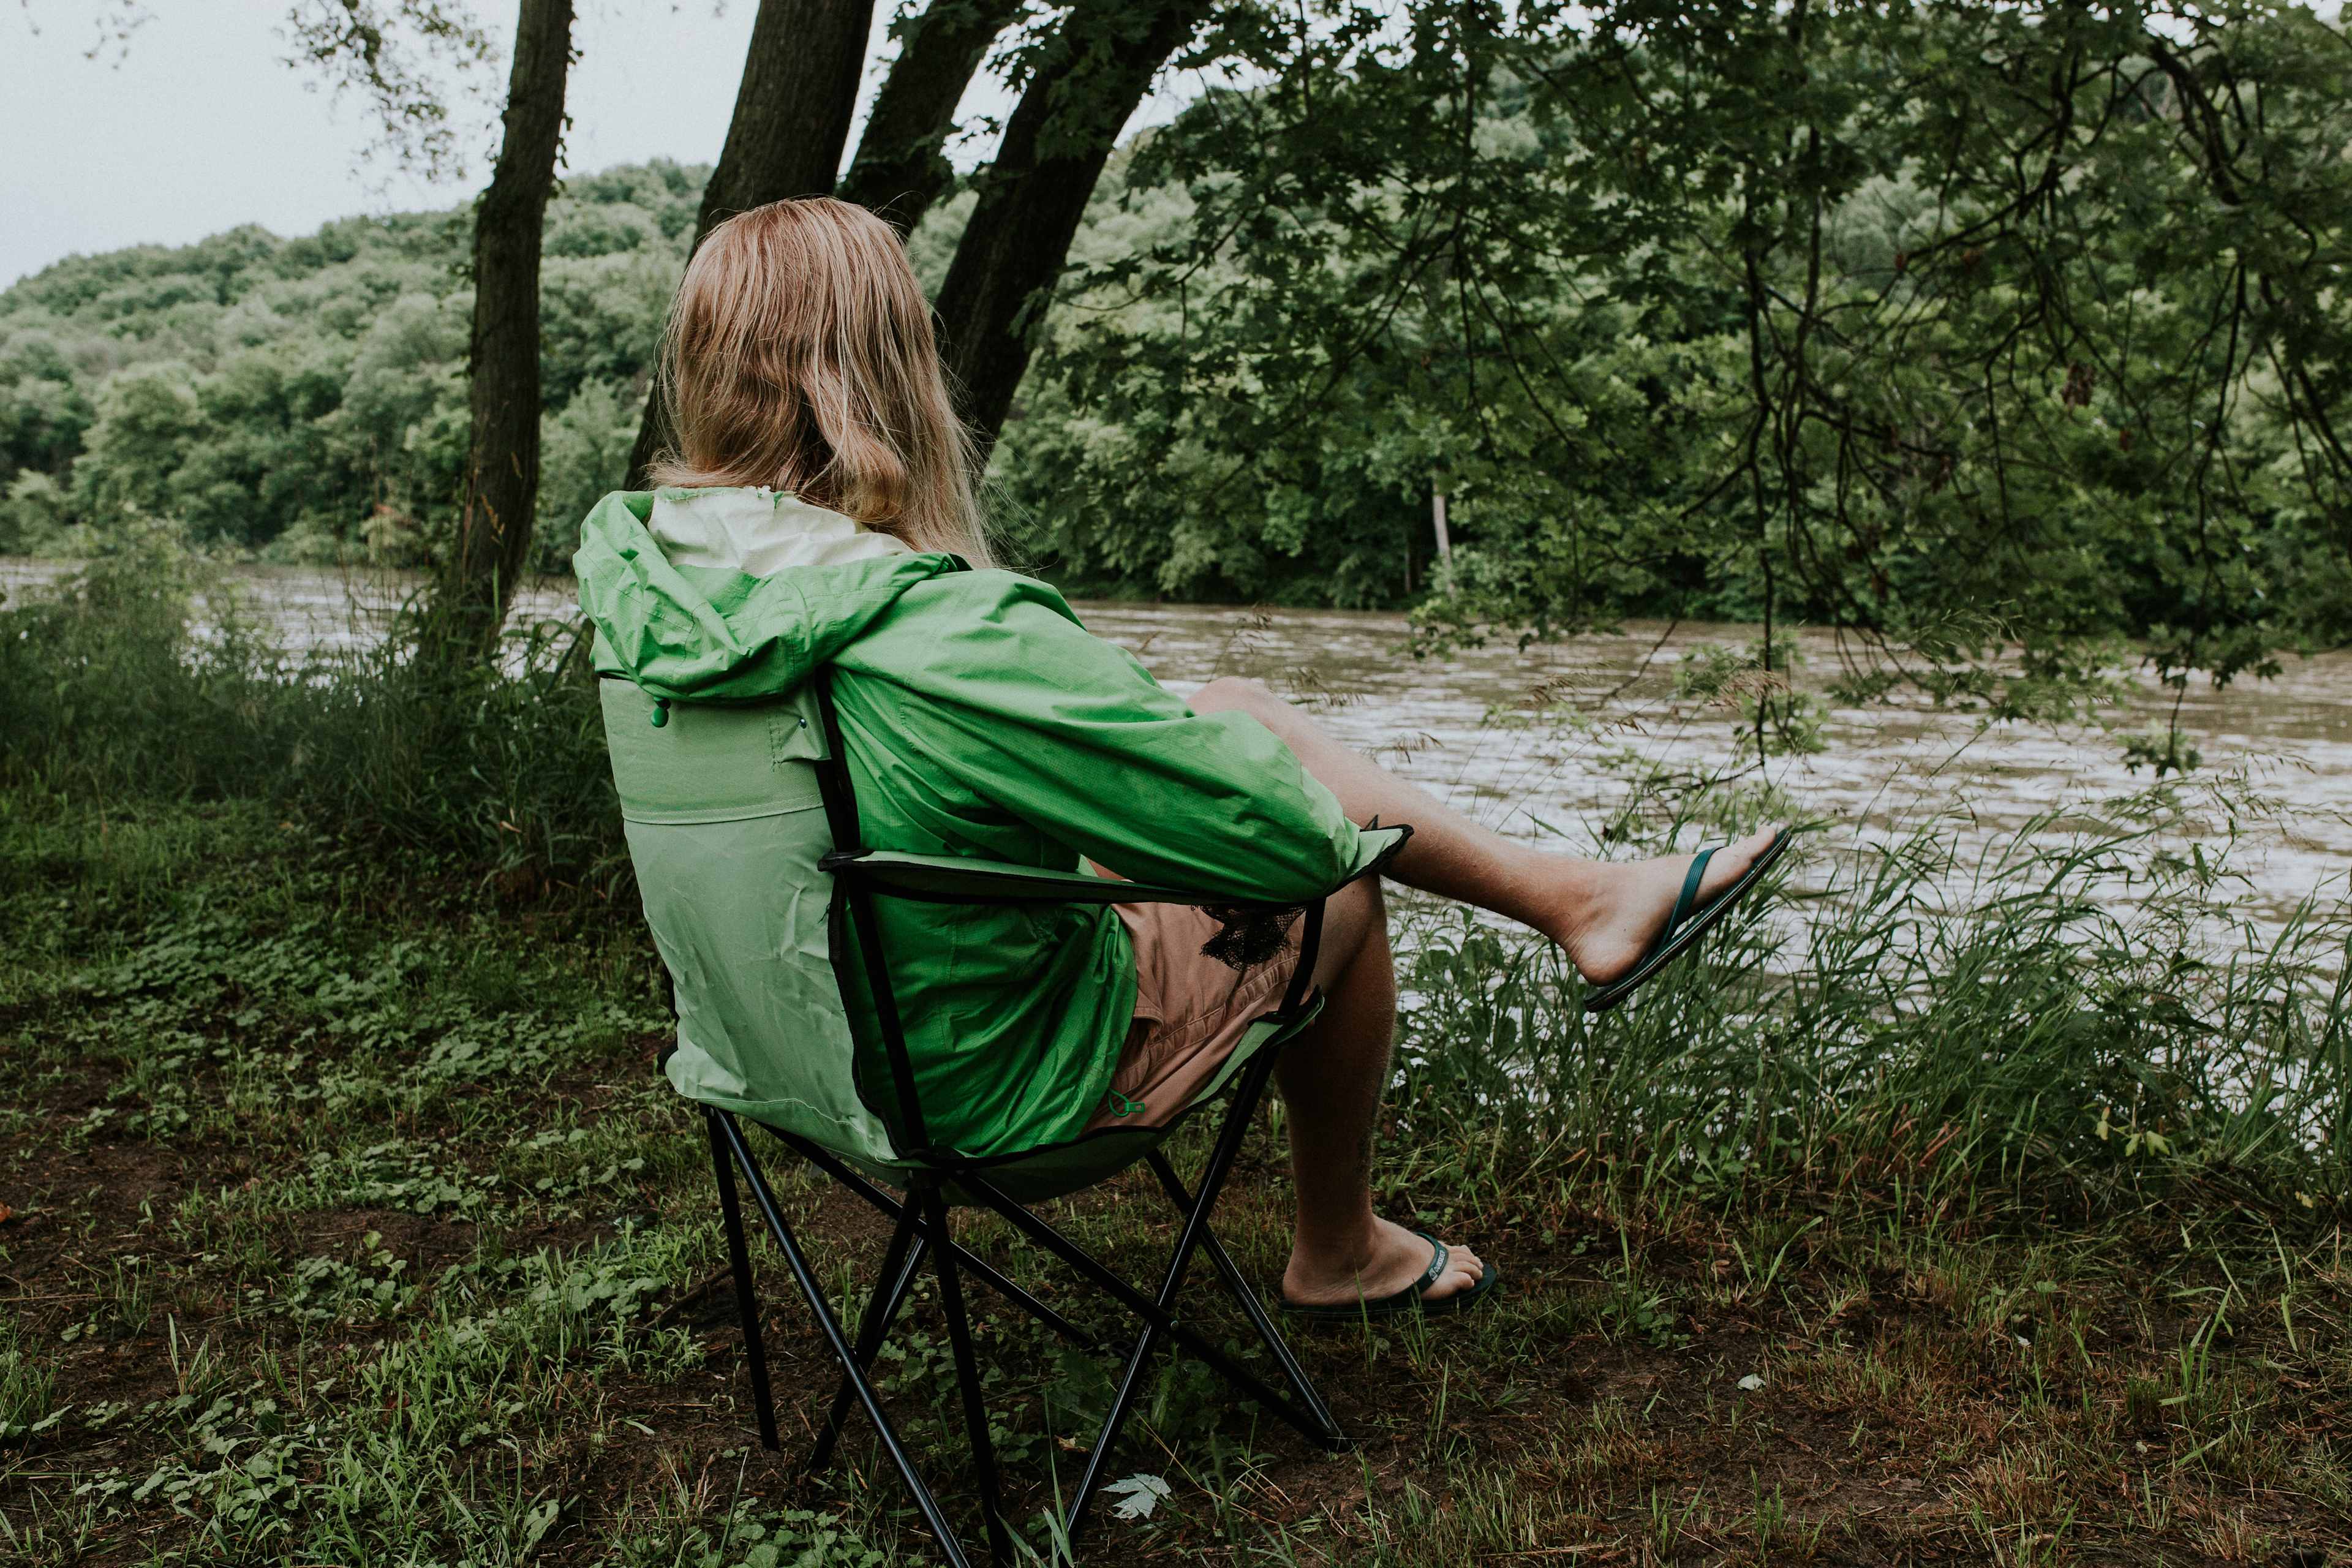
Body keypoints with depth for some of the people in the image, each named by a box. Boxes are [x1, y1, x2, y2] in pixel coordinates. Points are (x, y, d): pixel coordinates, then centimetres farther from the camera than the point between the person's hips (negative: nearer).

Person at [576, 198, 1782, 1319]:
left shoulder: (646, 571, -12)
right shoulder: (961, 642, -37)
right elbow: (1286, 836, -30)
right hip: (997, 1089, -7)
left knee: (1241, 709, 9)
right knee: (1343, 892, 15)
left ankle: (1564, 893, 25)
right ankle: (1337, 1254, 40)